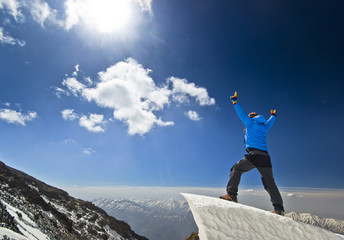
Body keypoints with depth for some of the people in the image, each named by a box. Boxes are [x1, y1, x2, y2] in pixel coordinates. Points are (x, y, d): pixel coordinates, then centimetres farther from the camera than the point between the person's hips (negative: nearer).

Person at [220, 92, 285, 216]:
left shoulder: (250, 122, 10)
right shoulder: (264, 127, 25)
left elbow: (241, 113, 16)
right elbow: (270, 121, 46)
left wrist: (234, 101, 26)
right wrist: (273, 115, 67)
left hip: (254, 155, -6)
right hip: (265, 157, 6)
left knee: (236, 169, 2)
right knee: (269, 182, 10)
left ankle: (232, 194, -10)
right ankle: (279, 208, 5)